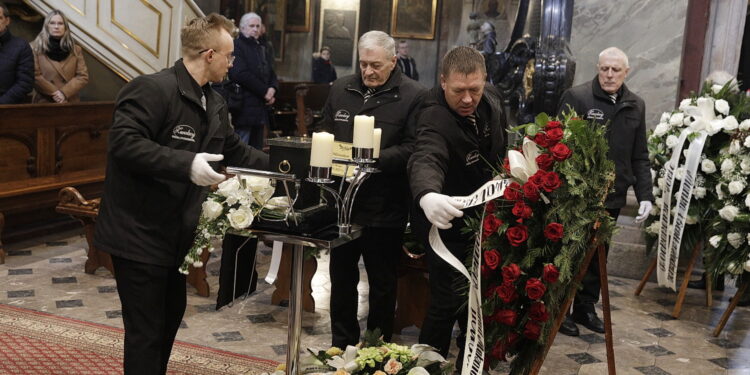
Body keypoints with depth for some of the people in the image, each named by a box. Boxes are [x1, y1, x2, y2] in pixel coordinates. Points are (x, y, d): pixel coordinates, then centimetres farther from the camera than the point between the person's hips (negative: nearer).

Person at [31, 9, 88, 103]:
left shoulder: (75, 50, 8)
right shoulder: (36, 48, 3)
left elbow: (83, 76, 1)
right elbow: (35, 76, -5)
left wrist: (64, 93, -11)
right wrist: (54, 92, -13)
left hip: (70, 103, 2)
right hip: (43, 103, -2)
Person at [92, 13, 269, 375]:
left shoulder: (214, 103, 9)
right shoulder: (152, 88, -19)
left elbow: (235, 151, 20)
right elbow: (123, 142, -30)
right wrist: (186, 164, -35)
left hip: (173, 233, 10)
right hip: (139, 233, -10)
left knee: (171, 314, 23)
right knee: (146, 330, -1)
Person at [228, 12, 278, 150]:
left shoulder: (261, 48, 22)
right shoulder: (237, 46, -4)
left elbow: (271, 74, 21)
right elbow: (240, 74, -16)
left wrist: (272, 89, -2)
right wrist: (264, 91, -13)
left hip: (260, 109, 8)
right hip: (245, 108, -8)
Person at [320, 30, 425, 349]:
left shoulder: (414, 96, -8)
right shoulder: (341, 89, 8)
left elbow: (412, 148, -14)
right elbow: (324, 134, 16)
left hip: (385, 209, -5)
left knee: (382, 283, 11)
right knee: (341, 276, 17)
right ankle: (341, 344, 34)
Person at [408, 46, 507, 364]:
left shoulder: (491, 98, -7)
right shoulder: (435, 119, -32)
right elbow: (426, 159, -53)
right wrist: (427, 195, -73)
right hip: (446, 221, -7)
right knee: (450, 301, -6)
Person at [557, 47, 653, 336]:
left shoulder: (636, 106, 9)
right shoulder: (576, 97, -7)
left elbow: (640, 158, 12)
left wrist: (645, 195, 4)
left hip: (611, 197, 5)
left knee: (597, 257, 14)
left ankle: (585, 308, 28)